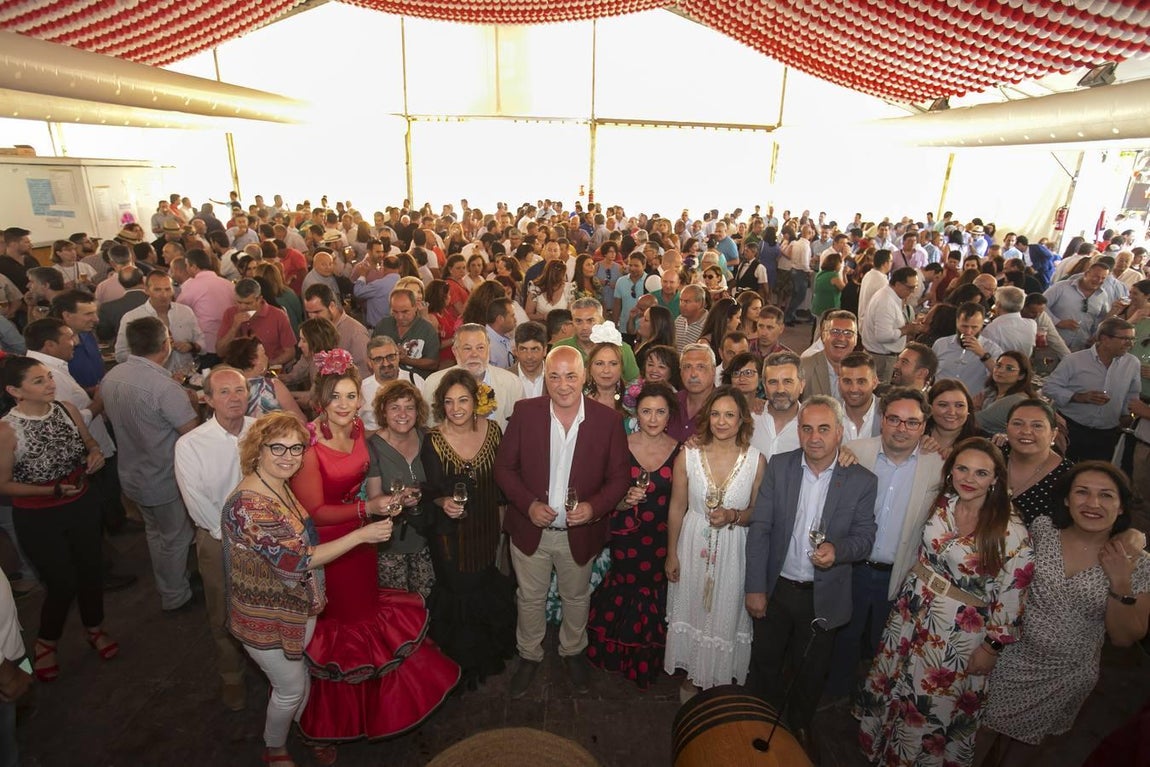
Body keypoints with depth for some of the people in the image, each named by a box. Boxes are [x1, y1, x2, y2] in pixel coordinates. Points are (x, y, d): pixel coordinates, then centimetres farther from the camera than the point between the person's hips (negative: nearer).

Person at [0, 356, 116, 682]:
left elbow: (89, 441, 9)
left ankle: (94, 628, 45)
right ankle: (45, 642, 38)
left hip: (82, 506, 4)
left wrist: (95, 453, -12)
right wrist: (54, 490, -24)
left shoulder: (67, 410, -8)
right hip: (37, 519, -4)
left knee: (90, 569, 18)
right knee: (63, 583, 7)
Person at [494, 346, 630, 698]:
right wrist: (528, 504, -19)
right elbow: (504, 467, -6)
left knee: (577, 598, 22)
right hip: (531, 529, 0)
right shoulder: (525, 412, -12)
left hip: (580, 532, 0)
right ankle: (528, 656, 46)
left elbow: (619, 477, -6)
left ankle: (573, 652, 50)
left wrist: (594, 507, -22)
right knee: (529, 598, 19)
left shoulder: (608, 420, -13)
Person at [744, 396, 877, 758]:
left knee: (812, 670, 22)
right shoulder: (778, 466, -10)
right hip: (776, 588, 0)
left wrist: (837, 549, -29)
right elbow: (760, 528, -9)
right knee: (765, 662, 19)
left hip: (824, 596, 0)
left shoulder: (861, 480, -11)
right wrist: (755, 587, -11)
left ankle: (799, 726, 49)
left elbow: (865, 537, -5)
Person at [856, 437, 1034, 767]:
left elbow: (1011, 595, -12)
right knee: (890, 684, 20)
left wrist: (992, 647, -9)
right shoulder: (940, 503, -6)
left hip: (959, 632, -5)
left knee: (934, 704, 12)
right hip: (911, 613, 5)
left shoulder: (1011, 532, -19)